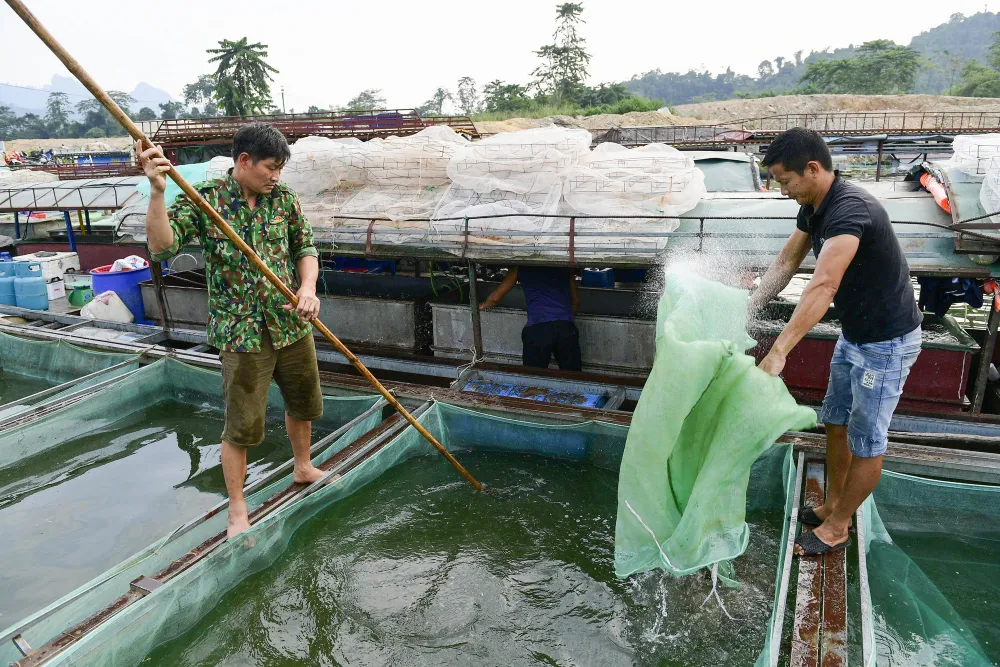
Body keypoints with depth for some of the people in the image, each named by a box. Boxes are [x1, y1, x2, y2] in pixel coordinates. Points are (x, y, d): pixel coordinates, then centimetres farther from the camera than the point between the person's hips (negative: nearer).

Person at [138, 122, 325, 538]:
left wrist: (308, 286, -11)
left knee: (303, 404, 21)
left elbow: (305, 247, 8)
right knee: (242, 426, 2)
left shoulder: (283, 197, 3)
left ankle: (303, 469, 47)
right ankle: (238, 511, 21)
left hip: (292, 325, 5)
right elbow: (162, 247, -19)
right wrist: (157, 192, -32)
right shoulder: (203, 198, -9)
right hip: (242, 332, -5)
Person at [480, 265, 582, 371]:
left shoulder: (519, 267, 12)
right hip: (567, 328, 2)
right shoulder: (565, 266, 17)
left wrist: (482, 306, 40)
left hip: (537, 330, -2)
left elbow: (495, 298, 19)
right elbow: (576, 302, 25)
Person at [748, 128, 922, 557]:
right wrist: (748, 309, -6)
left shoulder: (850, 209, -32)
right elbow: (786, 262, 5)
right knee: (835, 422, 20)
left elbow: (823, 287, -43)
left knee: (866, 441, 6)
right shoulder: (812, 208, -2)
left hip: (886, 343, -9)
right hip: (853, 334, 10)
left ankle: (838, 527, 22)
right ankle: (833, 505, 37)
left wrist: (778, 353, -48)